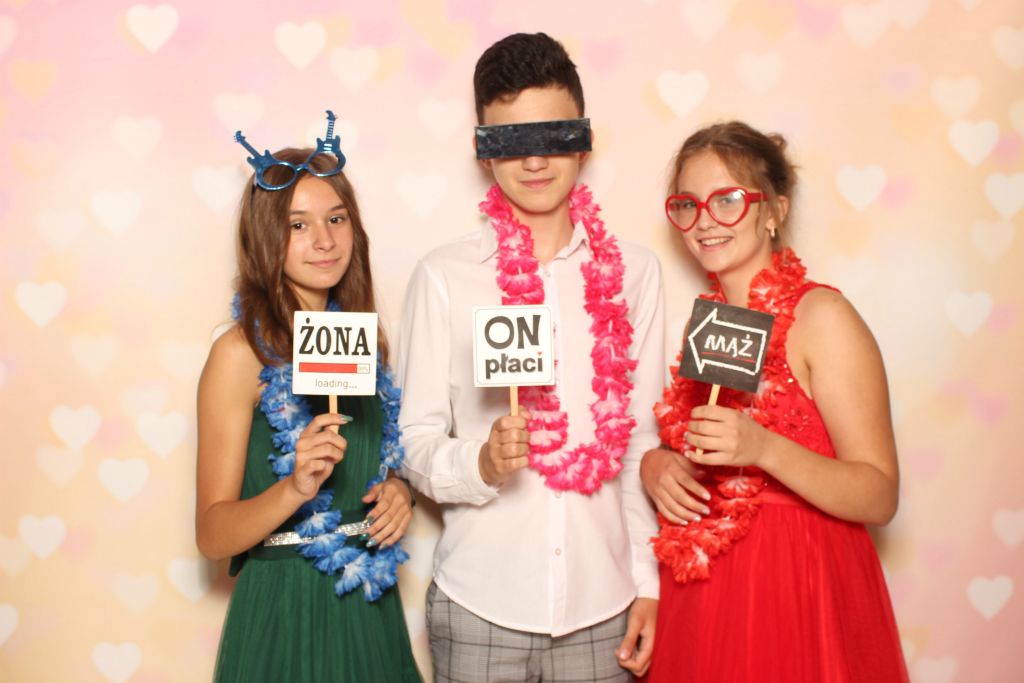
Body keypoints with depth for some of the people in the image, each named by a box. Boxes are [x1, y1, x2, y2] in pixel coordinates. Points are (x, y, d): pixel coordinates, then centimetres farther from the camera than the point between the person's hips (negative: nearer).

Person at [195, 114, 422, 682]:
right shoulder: (242, 352, -13)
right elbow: (211, 534, -12)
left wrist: (397, 491, -4)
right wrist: (294, 487, -29)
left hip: (372, 602, 5)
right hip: (285, 608, -5)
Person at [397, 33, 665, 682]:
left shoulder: (633, 271, 1)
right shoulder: (445, 275, -5)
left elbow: (643, 437, 5)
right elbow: (416, 440, -2)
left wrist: (649, 582, 5)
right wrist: (480, 462, -21)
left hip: (603, 602, 2)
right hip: (479, 602, -1)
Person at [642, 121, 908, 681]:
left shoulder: (821, 315, -13)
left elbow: (879, 497, -16)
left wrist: (762, 448, -30)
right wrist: (656, 465, -5)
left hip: (800, 593, -6)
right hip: (703, 593, 6)